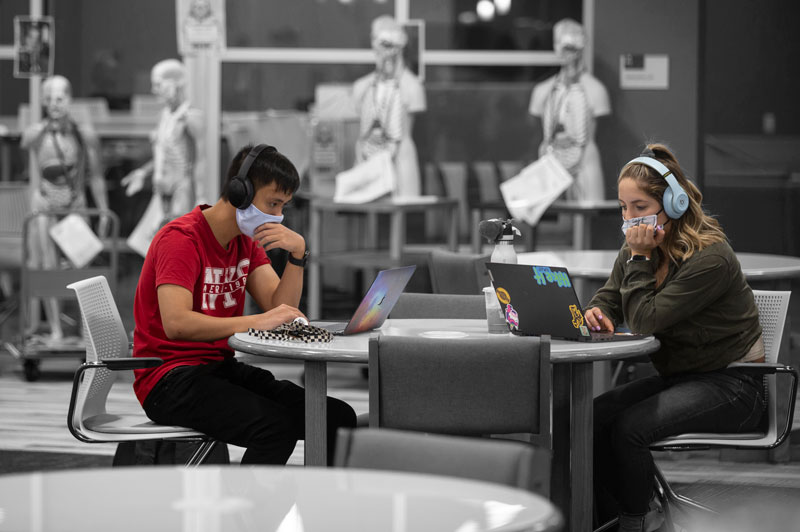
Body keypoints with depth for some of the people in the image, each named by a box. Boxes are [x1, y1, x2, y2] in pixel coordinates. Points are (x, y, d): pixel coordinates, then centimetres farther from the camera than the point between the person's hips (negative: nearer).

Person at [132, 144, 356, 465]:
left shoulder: (247, 241, 13)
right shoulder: (181, 238, -14)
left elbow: (280, 310, 4)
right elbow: (176, 323, -29)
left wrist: (297, 253, -11)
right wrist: (255, 322, -36)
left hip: (223, 367, 8)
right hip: (170, 379, -8)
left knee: (339, 418, -9)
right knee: (276, 427, -32)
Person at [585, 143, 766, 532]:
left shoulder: (710, 257, -22)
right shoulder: (642, 247, 4)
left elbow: (645, 320, -23)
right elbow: (608, 298, 12)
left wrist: (639, 258, -19)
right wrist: (598, 312, -12)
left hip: (731, 386, -8)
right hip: (678, 376, 8)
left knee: (629, 426, -26)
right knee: (594, 415, -14)